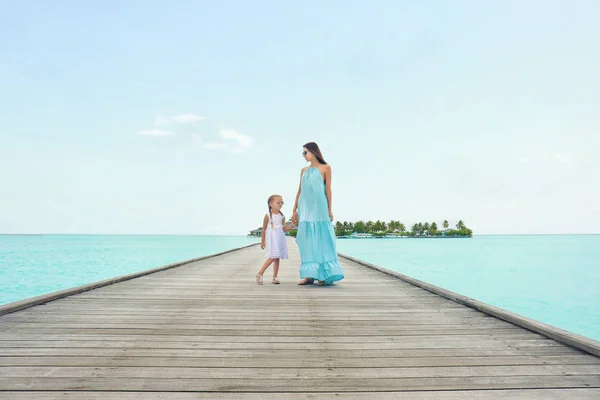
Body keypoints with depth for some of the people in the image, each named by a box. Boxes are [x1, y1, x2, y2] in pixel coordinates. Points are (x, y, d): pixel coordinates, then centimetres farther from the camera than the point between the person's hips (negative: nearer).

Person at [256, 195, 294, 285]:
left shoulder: (282, 216, 6)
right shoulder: (267, 215, -5)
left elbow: (284, 229, 8)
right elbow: (264, 229, 1)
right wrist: (262, 241, 4)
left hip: (280, 238, 5)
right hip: (271, 238, -5)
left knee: (277, 258, 5)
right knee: (273, 257, -14)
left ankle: (275, 277, 12)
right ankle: (259, 274, -3)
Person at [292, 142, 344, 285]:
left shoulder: (325, 168, 5)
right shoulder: (304, 170, 18)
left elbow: (328, 189, 0)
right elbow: (300, 190, 16)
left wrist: (329, 209, -6)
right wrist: (295, 210, 11)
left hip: (319, 207, -5)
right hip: (305, 208, 5)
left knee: (321, 238, -6)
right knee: (307, 239, 1)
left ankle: (324, 274, -3)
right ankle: (309, 275, 3)